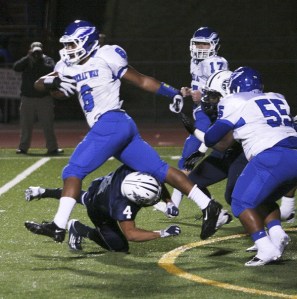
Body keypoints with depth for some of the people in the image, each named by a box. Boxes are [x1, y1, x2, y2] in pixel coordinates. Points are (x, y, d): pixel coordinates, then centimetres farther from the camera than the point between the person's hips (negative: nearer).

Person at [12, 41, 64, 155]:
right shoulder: (26, 61, 7)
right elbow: (16, 67, -12)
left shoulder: (48, 60, 3)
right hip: (27, 98, 2)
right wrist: (28, 58, -16)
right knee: (25, 124, 7)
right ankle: (23, 147, 16)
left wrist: (38, 63, -17)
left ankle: (52, 148, 0)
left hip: (44, 98, -2)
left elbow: (52, 69, -18)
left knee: (48, 124, -3)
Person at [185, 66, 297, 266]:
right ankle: (276, 234, 2)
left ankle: (266, 249, -12)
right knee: (264, 199, 26)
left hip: (272, 158, -7)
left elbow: (213, 138, 8)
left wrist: (195, 131, 29)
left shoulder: (235, 103, 7)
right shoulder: (277, 99, 24)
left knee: (242, 203, 5)